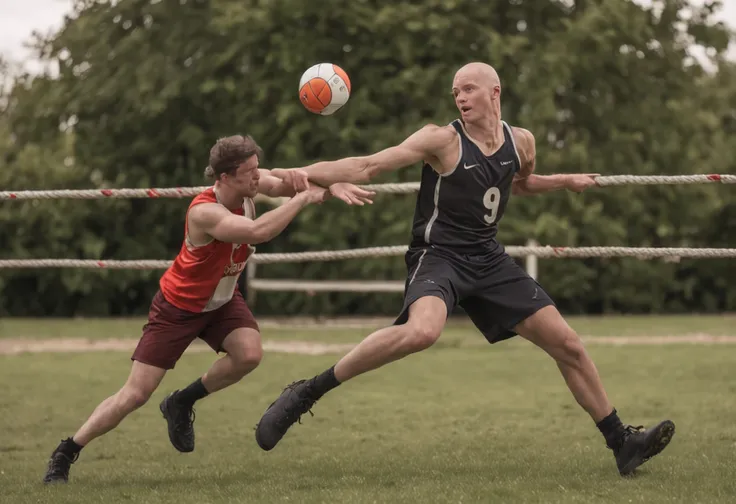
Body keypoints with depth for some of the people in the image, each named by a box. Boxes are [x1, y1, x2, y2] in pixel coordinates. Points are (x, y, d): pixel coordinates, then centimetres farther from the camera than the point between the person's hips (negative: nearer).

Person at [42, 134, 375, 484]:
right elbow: (259, 231, -48)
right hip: (178, 306, -6)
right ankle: (64, 455, 9)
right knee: (135, 395, -8)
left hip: (222, 300, 6)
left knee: (249, 353, -23)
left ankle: (181, 403, 3)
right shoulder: (204, 212, -35)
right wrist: (304, 198, -41)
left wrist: (332, 187, -41)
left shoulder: (250, 185, -15)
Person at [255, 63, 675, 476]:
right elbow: (368, 166, -18)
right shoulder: (444, 140, -11)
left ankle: (621, 443, 19)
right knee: (421, 332, -37)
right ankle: (305, 394, -27)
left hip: (488, 259, 6)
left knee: (567, 344, 4)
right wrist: (303, 174, -29)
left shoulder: (521, 142, 6)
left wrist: (565, 182, 19)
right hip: (439, 256, -6)